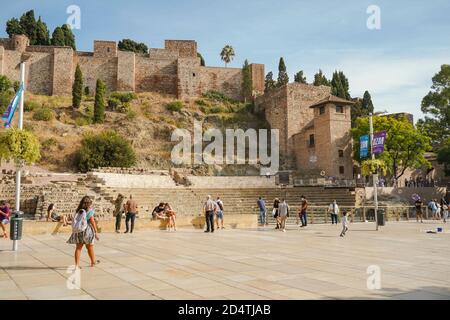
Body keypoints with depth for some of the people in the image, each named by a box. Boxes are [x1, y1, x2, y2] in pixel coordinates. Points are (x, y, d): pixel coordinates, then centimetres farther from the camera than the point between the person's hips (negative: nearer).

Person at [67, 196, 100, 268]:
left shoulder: (78, 211, 5)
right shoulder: (89, 211, -9)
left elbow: (75, 221, 4)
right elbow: (92, 222, -11)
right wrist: (96, 232, -6)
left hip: (78, 231, 4)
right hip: (87, 231, -4)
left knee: (78, 248, 6)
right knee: (90, 248, 12)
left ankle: (77, 264, 3)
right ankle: (93, 261, 30)